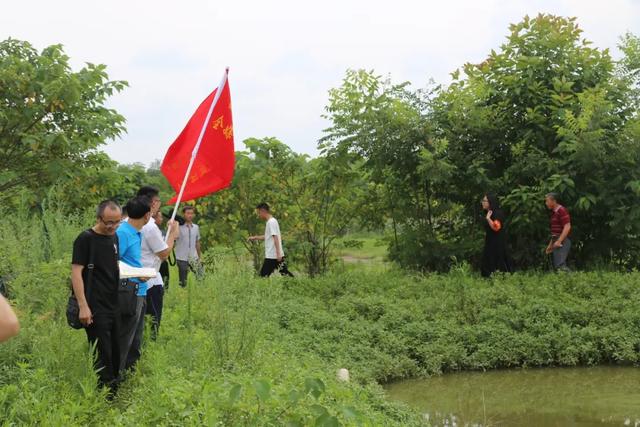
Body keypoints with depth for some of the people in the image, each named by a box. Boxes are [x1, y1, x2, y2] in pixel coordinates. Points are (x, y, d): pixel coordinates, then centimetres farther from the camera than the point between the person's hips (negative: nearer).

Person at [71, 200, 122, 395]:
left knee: (115, 352, 14)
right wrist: (83, 306, -20)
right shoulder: (85, 239, -11)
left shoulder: (114, 237, 11)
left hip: (112, 306, 8)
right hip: (95, 309, -8)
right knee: (102, 356, -6)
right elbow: (76, 272, -14)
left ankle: (114, 390, 26)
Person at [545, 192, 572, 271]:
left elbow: (567, 227, -20)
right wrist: (550, 244, 22)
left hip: (562, 242, -10)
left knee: (560, 265, -18)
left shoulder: (562, 211, -13)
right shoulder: (554, 212, 17)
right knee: (557, 265, 7)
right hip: (557, 242, 10)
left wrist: (559, 241, -24)